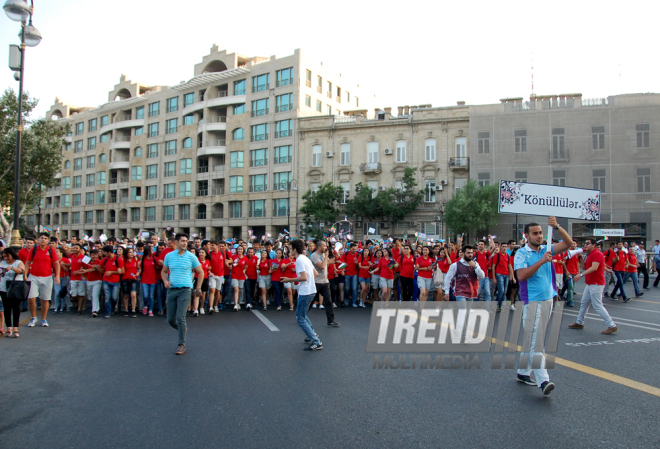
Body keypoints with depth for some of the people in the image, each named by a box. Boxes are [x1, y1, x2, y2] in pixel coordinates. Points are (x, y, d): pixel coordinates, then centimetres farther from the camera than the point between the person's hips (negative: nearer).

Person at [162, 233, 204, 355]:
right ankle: (183, 329, 38)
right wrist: (165, 281, -1)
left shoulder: (191, 256, -1)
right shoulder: (169, 256, 6)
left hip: (184, 290, -3)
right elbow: (164, 271, 19)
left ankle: (182, 345, 2)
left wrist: (198, 288, 4)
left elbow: (200, 272, 6)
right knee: (170, 319, 7)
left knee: (180, 318, -10)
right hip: (171, 290, 4)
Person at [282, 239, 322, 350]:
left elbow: (304, 277, -24)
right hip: (311, 290, 10)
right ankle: (313, 335, 30)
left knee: (301, 319, -4)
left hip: (305, 293, -10)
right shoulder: (306, 258, 13)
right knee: (300, 314, 25)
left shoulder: (299, 260, -16)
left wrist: (290, 279, -15)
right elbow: (315, 273, 18)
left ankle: (316, 342, -6)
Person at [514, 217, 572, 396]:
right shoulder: (521, 253, -7)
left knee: (532, 339, 13)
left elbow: (569, 243, 1)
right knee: (535, 340, -10)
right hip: (532, 301, -6)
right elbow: (521, 276, -20)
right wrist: (541, 261, -24)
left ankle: (523, 372, 23)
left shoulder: (547, 250, 10)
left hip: (548, 299, 6)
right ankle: (543, 380, -14)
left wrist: (557, 227, -13)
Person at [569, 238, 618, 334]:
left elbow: (594, 268, -28)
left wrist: (581, 275, -34)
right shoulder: (590, 255, 18)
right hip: (590, 284, 11)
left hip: (596, 284, -11)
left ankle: (612, 326, -4)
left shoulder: (597, 254, -15)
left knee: (598, 306, -9)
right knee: (584, 304, 16)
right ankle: (579, 323, 26)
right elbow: (585, 267, 19)